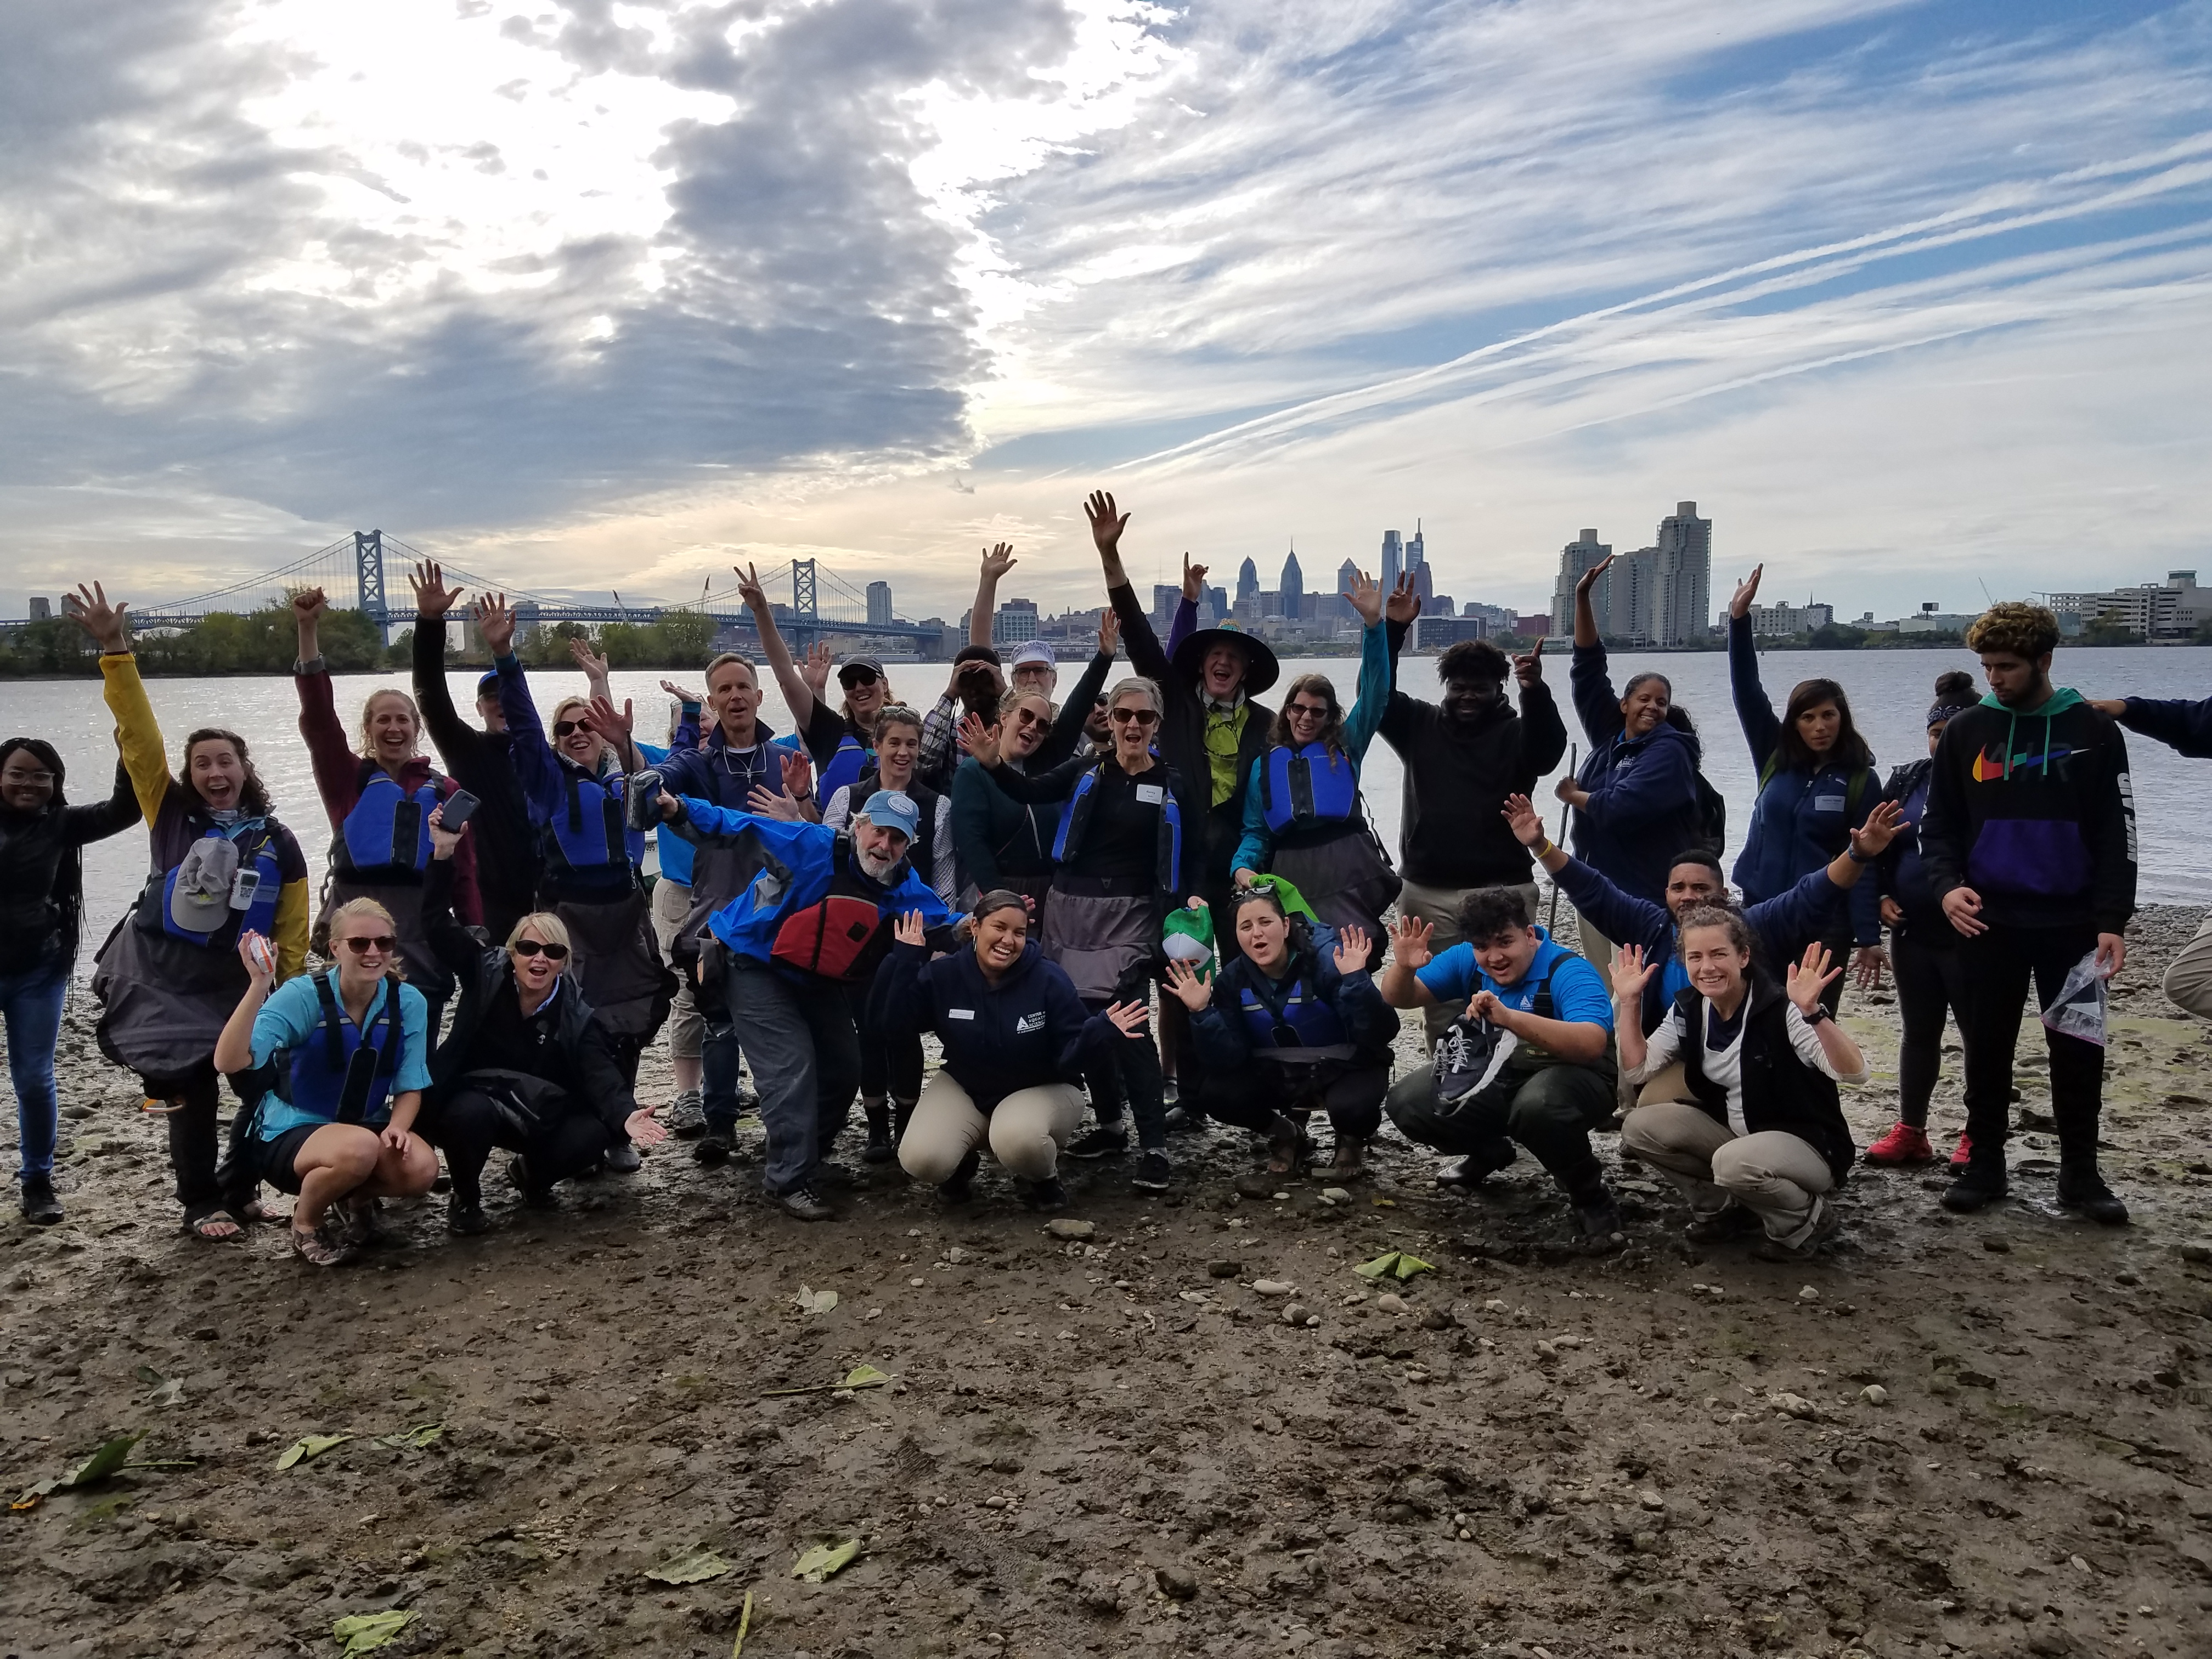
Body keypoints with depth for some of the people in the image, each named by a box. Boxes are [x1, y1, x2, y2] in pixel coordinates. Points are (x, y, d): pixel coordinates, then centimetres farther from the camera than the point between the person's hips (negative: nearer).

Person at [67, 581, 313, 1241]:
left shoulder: (276, 842, 1)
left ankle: (236, 1191, 23)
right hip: (162, 982, -1)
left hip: (238, 988, 1)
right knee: (192, 1099, 2)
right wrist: (114, 650, -19)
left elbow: (293, 932, 3)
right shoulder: (171, 814, 0)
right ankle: (200, 1205, 19)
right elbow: (139, 735, -10)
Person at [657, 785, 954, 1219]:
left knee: (844, 1068, 12)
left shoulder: (905, 886, -10)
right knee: (793, 1067, -19)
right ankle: (790, 1179, -8)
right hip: (756, 968, -7)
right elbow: (735, 829, -25)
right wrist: (681, 812, -39)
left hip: (819, 982, 7)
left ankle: (806, 1155, 37)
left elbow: (946, 927, -3)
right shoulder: (812, 846, -27)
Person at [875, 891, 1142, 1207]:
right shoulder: (942, 975, -11)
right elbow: (891, 1025, -17)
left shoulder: (1049, 980, -18)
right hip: (964, 1088, 3)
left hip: (1042, 1089, -2)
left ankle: (1043, 1178, 1)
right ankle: (962, 1163, 15)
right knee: (920, 1161, -23)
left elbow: (1070, 1058, -17)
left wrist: (1100, 1032, -38)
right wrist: (904, 961, -23)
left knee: (1017, 1141, -38)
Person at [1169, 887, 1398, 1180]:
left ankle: (1352, 1141, 4)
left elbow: (1382, 1035, -28)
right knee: (1217, 1094, -20)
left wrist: (1356, 981, -43)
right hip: (1279, 1075, 4)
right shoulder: (1233, 979, -9)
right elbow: (1229, 1059, -14)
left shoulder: (1328, 959, -23)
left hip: (1345, 1068, -4)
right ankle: (1285, 1134, 11)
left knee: (1350, 1107, -36)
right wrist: (1201, 1012, -29)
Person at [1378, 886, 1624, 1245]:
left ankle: (1590, 1195, -12)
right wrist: (1404, 967, -27)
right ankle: (1489, 1152, 20)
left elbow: (1592, 1043, -43)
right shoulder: (1468, 960, -6)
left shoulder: (1569, 972, -25)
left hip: (1567, 1077, -6)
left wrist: (1509, 1017, -54)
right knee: (1405, 1103, -9)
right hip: (1495, 1077, 6)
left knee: (1536, 1106, -41)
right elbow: (1400, 998, -2)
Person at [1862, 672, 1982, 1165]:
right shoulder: (1907, 780, 7)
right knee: (1918, 1031, 13)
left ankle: (1978, 1135, 18)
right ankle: (1910, 1131, 22)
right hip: (1912, 929, 5)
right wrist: (1882, 896, 1)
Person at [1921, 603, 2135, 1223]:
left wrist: (2112, 921, -10)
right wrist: (1947, 885, -13)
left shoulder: (2093, 730, -1)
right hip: (1990, 922, 1)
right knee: (1987, 1048, 8)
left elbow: (2117, 833, -2)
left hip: (2073, 925, -1)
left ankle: (2080, 1173, 18)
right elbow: (1939, 825, 5)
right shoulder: (1966, 732, 2)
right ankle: (1984, 1164, 19)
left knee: (2078, 1051, 5)